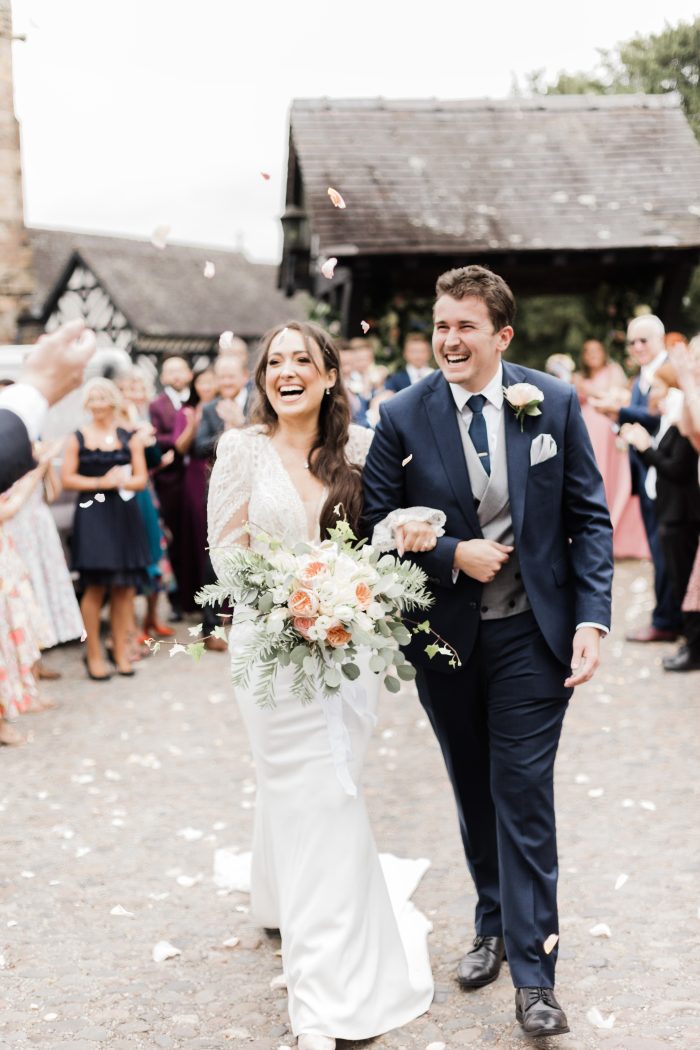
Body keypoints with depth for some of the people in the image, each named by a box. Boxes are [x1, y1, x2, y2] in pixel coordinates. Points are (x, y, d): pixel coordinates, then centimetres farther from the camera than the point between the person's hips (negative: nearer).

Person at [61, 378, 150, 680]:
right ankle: (93, 654, 2)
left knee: (124, 587, 2)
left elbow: (141, 478, 6)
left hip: (125, 517, 2)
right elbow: (67, 479, -1)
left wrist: (121, 481, -14)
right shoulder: (77, 439, 5)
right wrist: (101, 482, -10)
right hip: (92, 517, -2)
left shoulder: (130, 437, 10)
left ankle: (120, 649, 13)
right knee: (95, 586, -7)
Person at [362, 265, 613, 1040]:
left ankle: (533, 972, 8)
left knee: (523, 793, -2)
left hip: (531, 634, -1)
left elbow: (588, 517, -3)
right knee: (474, 791, 16)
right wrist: (453, 556, -17)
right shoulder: (403, 416, -6)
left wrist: (592, 618, -11)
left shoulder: (554, 404, -5)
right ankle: (492, 926, 36)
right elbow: (379, 525, -3)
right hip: (444, 634, 2)